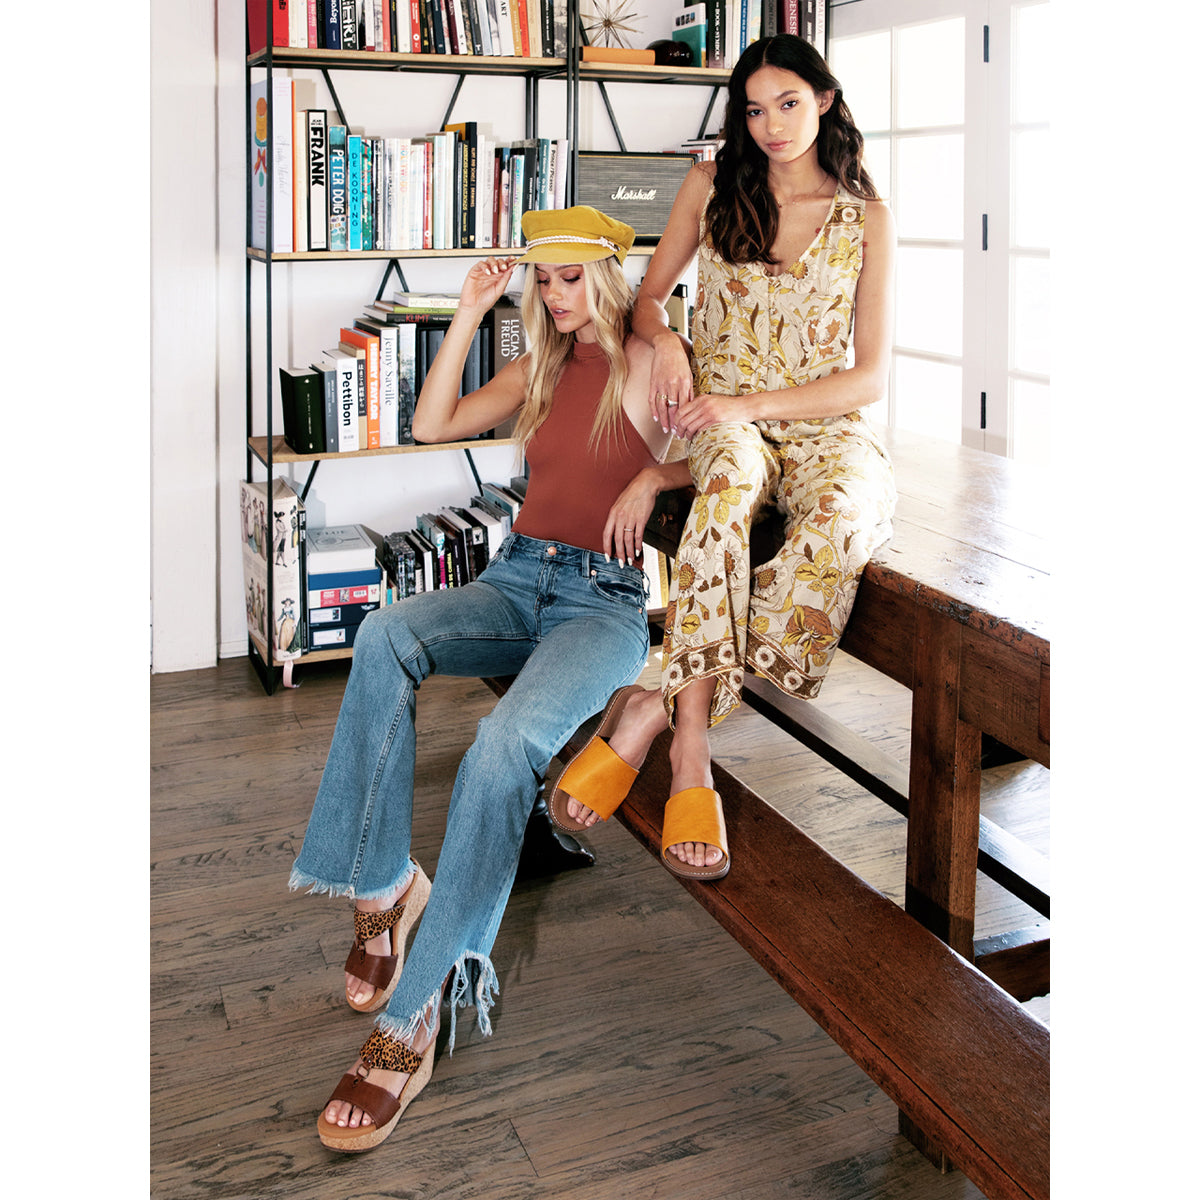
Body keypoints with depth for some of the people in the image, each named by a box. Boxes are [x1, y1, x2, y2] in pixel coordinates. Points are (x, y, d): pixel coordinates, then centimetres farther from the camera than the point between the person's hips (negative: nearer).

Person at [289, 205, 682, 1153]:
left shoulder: (650, 365, 5)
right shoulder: (537, 371, 21)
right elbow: (433, 424, 15)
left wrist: (651, 479, -12)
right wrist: (470, 314, 11)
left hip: (605, 597, -5)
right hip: (517, 579, 6)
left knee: (506, 742, -35)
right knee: (385, 635, -30)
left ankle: (413, 1019, -33)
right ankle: (384, 883, -24)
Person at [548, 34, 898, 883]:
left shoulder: (866, 218, 5)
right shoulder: (713, 186, 10)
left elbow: (871, 377, 0)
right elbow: (649, 296, 18)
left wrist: (753, 402, -15)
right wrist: (665, 342, -8)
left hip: (825, 426, 0)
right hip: (722, 420, 0)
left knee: (845, 519, -38)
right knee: (731, 474, -40)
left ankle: (660, 705, -32)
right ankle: (691, 741, -42)